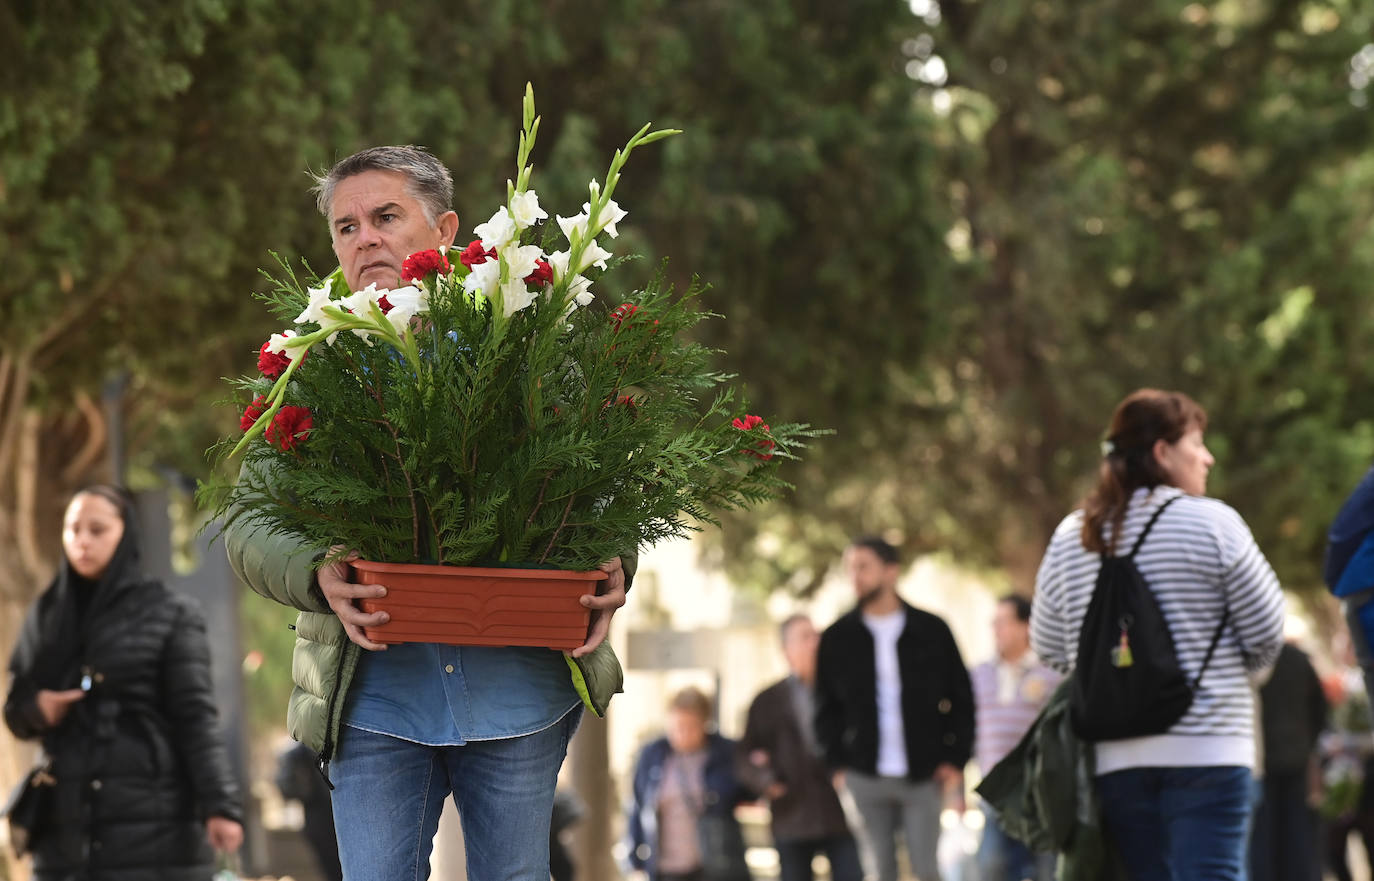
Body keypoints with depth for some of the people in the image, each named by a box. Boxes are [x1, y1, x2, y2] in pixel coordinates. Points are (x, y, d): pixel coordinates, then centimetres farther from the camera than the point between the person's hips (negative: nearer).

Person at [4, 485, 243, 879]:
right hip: (66, 831, 4)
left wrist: (219, 805, -15)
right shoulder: (47, 618, 16)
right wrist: (36, 709, -6)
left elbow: (197, 717, -3)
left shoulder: (171, 614, 4)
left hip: (155, 828, -4)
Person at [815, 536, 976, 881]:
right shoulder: (838, 638, 5)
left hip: (923, 775, -1)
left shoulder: (932, 631, 2)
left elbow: (961, 700, 5)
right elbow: (827, 708, 11)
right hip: (867, 776, 1)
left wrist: (956, 759, -2)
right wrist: (838, 763, 0)